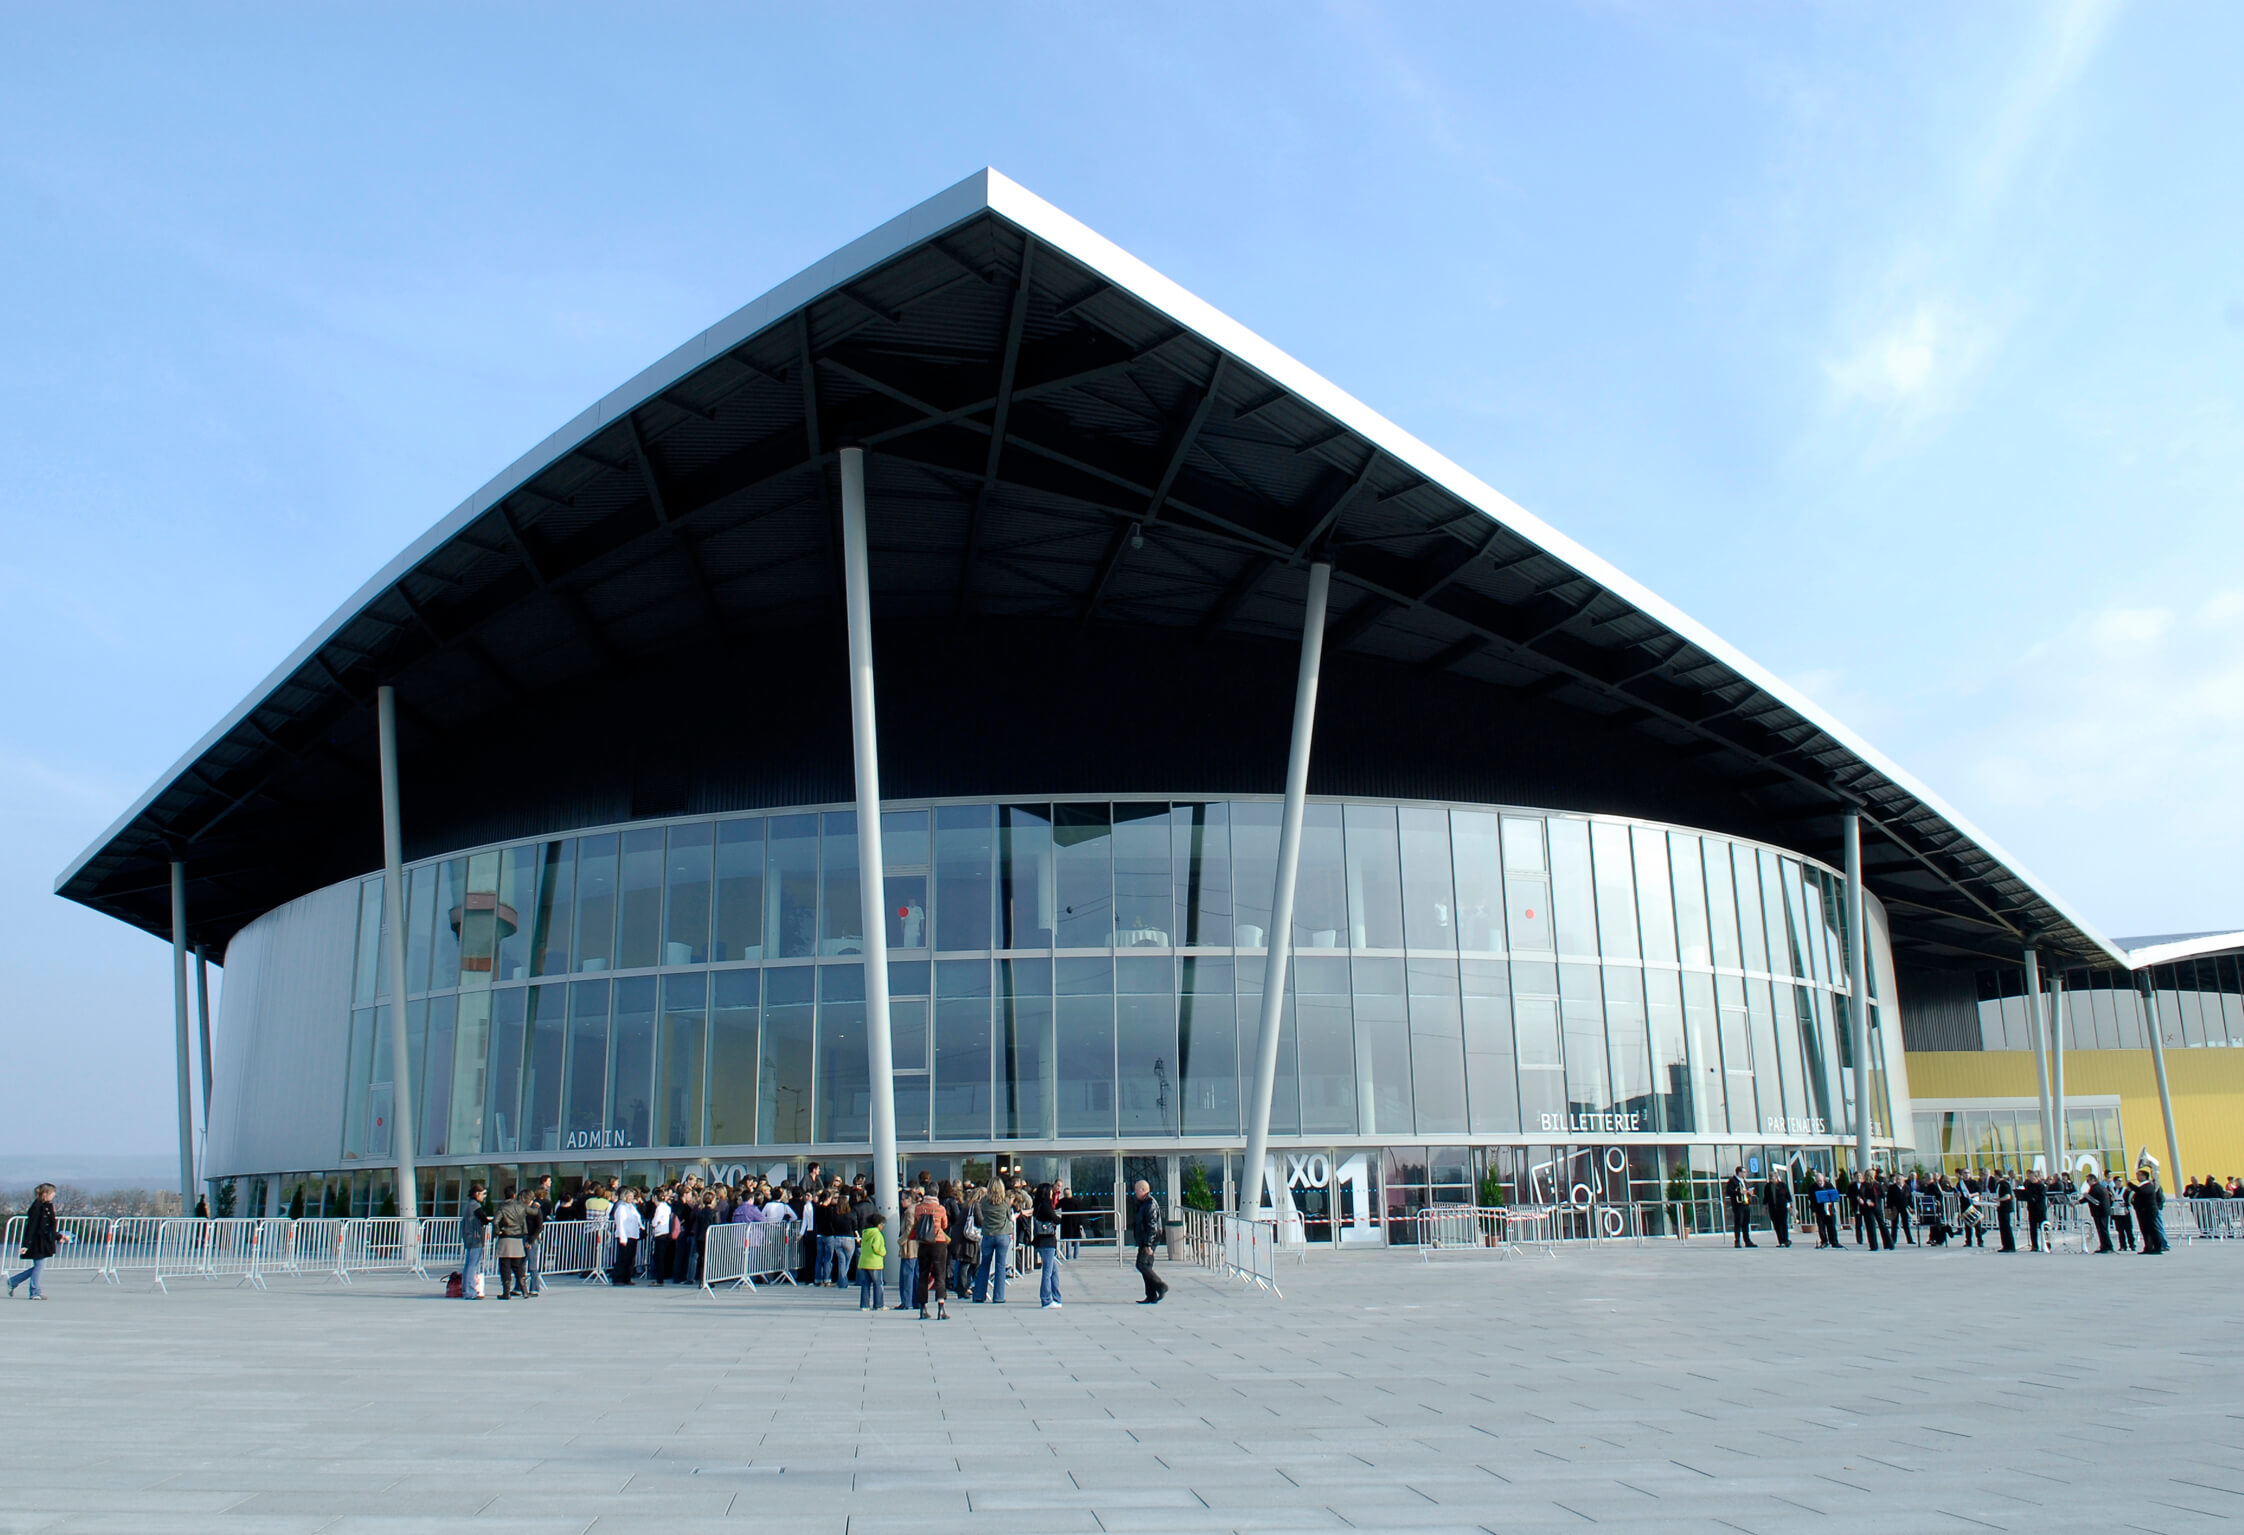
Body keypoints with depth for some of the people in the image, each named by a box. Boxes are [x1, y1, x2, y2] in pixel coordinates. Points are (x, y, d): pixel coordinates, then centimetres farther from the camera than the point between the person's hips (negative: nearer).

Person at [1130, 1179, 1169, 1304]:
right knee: (1146, 1266, 8)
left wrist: (1148, 1244, -23)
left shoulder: (1150, 1204, -15)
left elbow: (1152, 1226, -20)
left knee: (1141, 1265, -13)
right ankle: (1151, 1296, 9)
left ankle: (1161, 1286, -6)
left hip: (1149, 1241, -10)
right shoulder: (1142, 1203, 17)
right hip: (1144, 1241, 10)